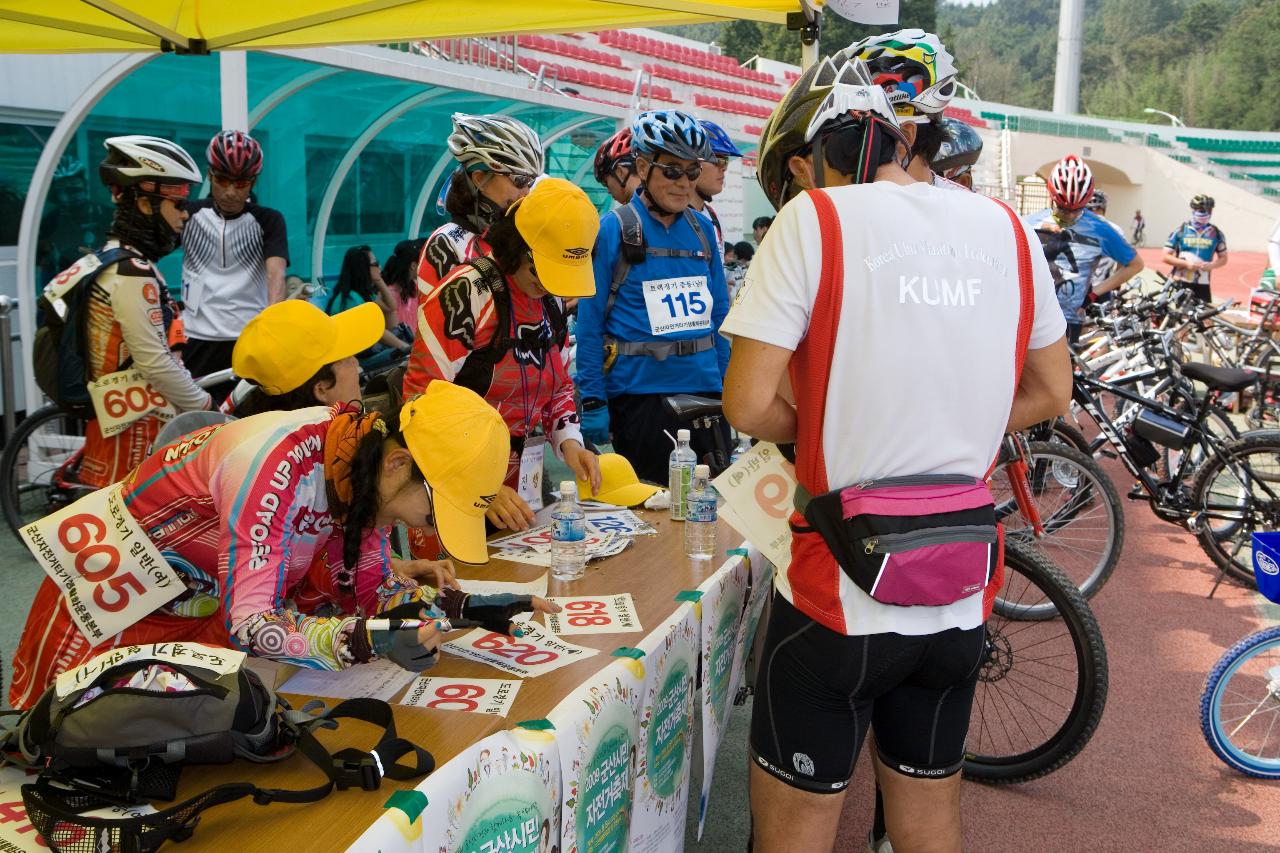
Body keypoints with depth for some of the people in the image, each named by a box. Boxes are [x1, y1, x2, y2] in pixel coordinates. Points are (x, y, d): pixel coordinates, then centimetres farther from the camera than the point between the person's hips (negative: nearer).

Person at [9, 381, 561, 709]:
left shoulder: (368, 461, -15)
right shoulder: (283, 469, -39)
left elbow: (364, 587, -6)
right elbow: (248, 625, -41)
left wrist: (464, 606, -21)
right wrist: (368, 641, -52)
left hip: (232, 585, 6)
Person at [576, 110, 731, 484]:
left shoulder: (703, 229, 9)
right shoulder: (612, 229, -6)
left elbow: (719, 313, 13)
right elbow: (590, 322, -8)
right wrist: (592, 402, -12)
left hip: (704, 389, 5)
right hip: (639, 392, -5)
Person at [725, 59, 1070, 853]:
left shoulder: (813, 219, -12)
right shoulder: (1004, 226, 4)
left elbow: (748, 405, -16)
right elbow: (1052, 392, 12)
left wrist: (812, 427, 3)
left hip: (841, 590, -5)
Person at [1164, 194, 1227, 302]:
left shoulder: (1216, 233, 7)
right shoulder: (1181, 230, 1)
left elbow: (1223, 258, 14)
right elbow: (1166, 256, 0)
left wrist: (1211, 265, -8)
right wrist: (1186, 263, -15)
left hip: (1202, 284, 2)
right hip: (1180, 283, -2)